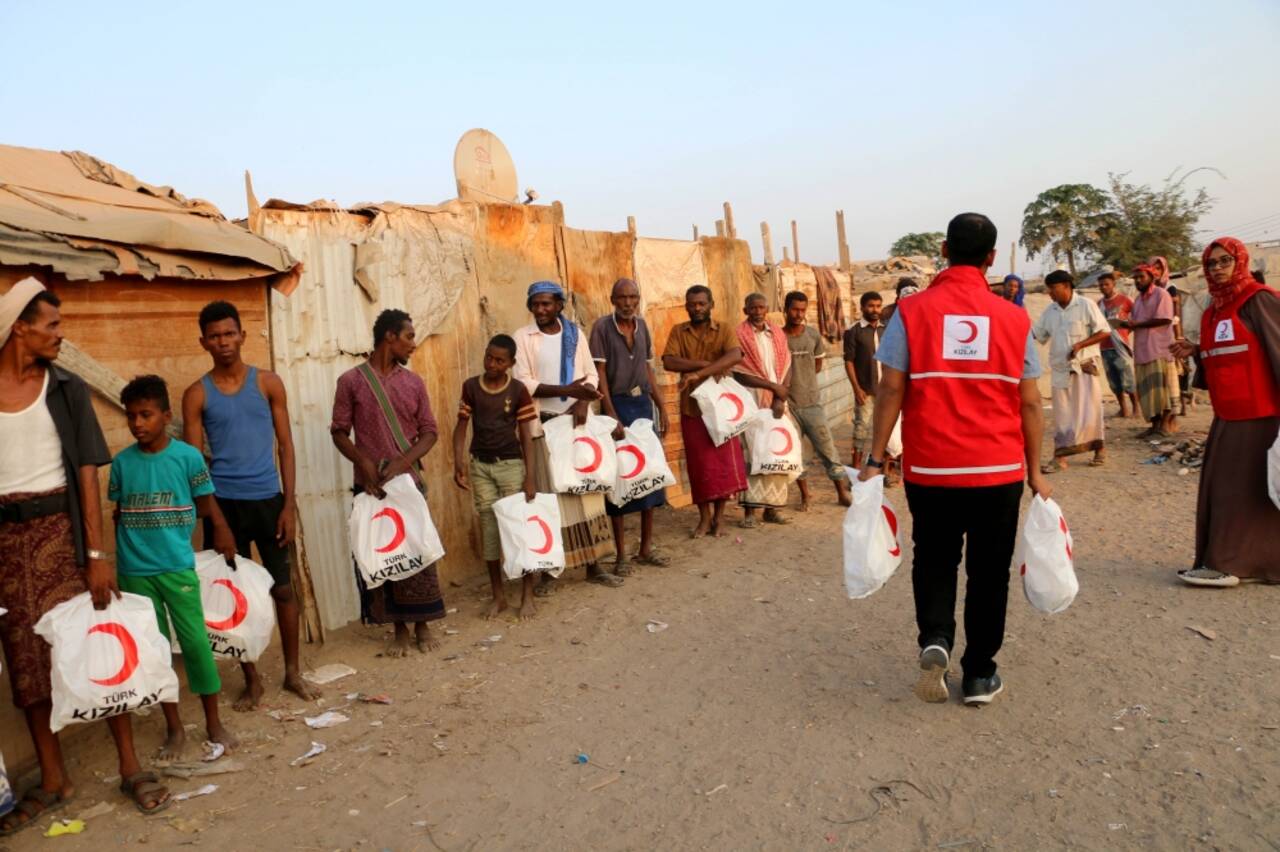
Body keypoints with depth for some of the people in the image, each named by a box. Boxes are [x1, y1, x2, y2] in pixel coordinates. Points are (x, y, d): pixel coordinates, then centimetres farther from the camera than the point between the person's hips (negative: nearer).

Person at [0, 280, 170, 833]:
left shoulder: (65, 389, 1)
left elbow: (86, 473, -3)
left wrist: (97, 554, -9)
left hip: (60, 528, -1)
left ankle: (130, 767, 11)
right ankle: (52, 779, 21)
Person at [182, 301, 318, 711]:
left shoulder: (268, 382, 2)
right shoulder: (197, 394, 1)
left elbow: (285, 446, 3)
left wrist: (289, 505, -3)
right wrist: (212, 516, -8)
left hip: (268, 499, 0)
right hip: (224, 503, 0)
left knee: (282, 588, 7)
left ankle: (293, 672, 23)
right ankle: (252, 681, 21)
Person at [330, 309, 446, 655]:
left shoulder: (413, 382, 5)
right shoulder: (351, 381, -2)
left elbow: (429, 431, 4)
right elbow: (339, 431, -1)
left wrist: (403, 461, -12)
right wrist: (364, 463, -16)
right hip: (370, 484, -2)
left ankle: (423, 626, 19)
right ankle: (400, 629, 18)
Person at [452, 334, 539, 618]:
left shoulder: (518, 391, -6)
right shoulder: (470, 387, 0)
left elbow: (526, 437, -5)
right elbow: (461, 426, 4)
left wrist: (530, 478, -10)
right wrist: (458, 461, -10)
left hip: (511, 464, -2)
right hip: (479, 465, 2)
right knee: (488, 528, 7)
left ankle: (527, 596, 11)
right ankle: (499, 595, 18)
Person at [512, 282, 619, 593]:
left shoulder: (575, 333, 8)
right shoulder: (523, 337, -2)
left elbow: (591, 374, 9)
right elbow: (523, 383, -11)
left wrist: (583, 401, -11)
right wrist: (566, 390, -21)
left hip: (577, 421, 3)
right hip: (544, 425, -3)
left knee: (586, 491, 7)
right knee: (549, 496, 0)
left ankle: (594, 565, 16)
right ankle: (549, 571, 9)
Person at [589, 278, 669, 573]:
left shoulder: (642, 324, 8)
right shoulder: (602, 327, -8)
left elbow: (648, 369, 13)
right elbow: (600, 373, -11)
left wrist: (661, 407, 10)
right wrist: (611, 414, -18)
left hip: (644, 405, 5)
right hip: (617, 405, -5)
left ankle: (646, 547, 21)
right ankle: (621, 553, 8)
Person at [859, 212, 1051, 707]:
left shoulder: (912, 312, -4)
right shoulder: (1013, 319, 0)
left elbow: (891, 390, -7)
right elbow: (1029, 403, 2)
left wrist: (875, 459, -1)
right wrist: (1035, 471, 10)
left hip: (929, 468, 0)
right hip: (999, 469, 1)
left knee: (935, 559, 18)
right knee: (988, 571, 13)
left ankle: (935, 638, -3)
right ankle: (980, 675, 22)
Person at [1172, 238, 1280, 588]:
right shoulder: (1213, 311, 14)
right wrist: (1195, 352, 3)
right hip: (1227, 415, 8)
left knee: (1246, 488, -1)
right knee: (1223, 488, 10)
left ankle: (1229, 564, 5)